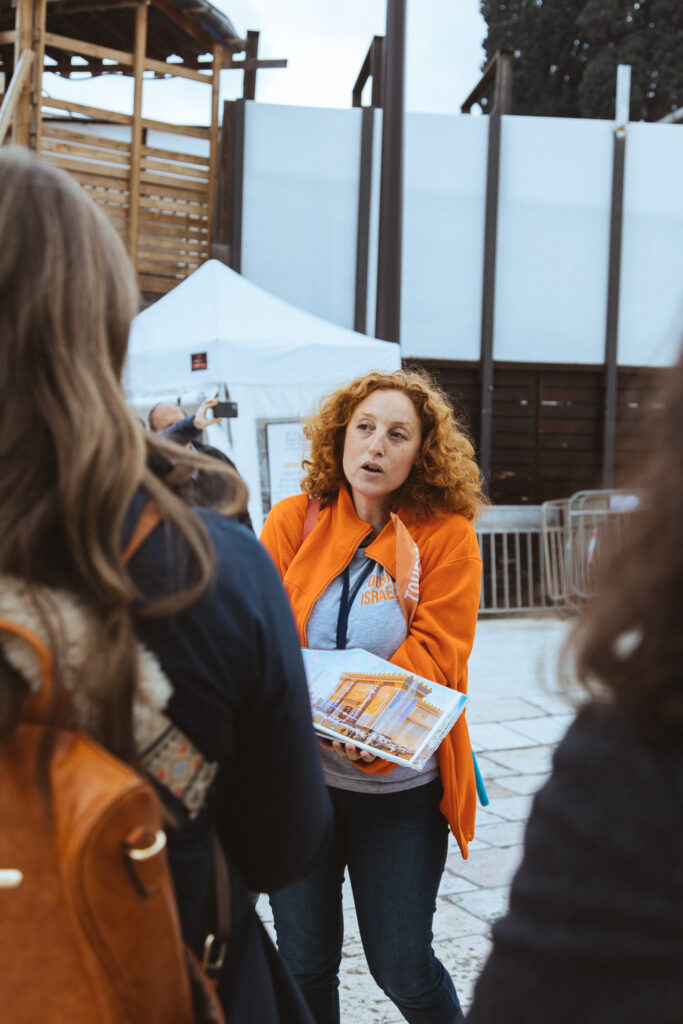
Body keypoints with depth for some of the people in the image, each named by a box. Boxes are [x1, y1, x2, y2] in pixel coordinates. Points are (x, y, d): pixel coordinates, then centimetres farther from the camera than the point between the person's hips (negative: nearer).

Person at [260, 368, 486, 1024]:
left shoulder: (446, 535, -6)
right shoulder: (292, 520, -1)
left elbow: (436, 652, -12)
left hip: (397, 781, -2)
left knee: (401, 966, 8)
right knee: (305, 965, 13)